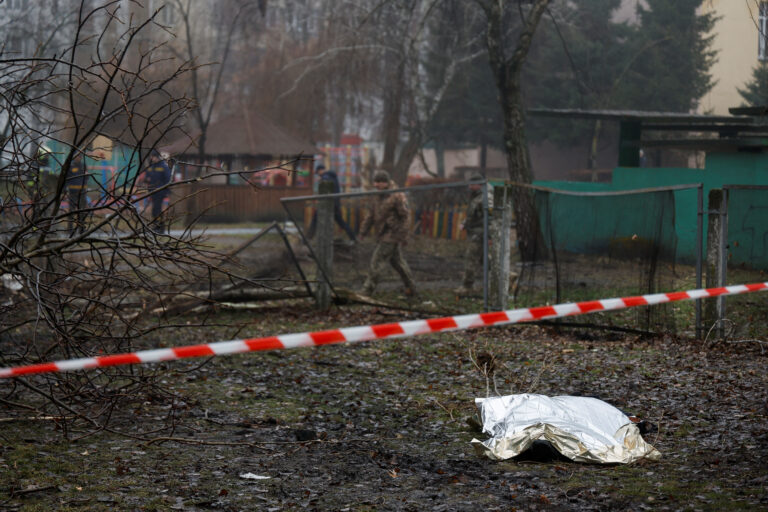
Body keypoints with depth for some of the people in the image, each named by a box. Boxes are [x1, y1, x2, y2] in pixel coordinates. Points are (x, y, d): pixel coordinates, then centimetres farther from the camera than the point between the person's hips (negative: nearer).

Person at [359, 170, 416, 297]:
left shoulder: (397, 196, -16)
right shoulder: (380, 196, 10)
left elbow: (405, 217, -15)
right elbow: (372, 215, 15)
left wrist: (402, 237, -18)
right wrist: (363, 230, 12)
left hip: (391, 236, -9)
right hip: (383, 236, 9)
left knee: (377, 262, -9)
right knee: (397, 261, 16)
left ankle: (366, 291, -7)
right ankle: (410, 288, 27)